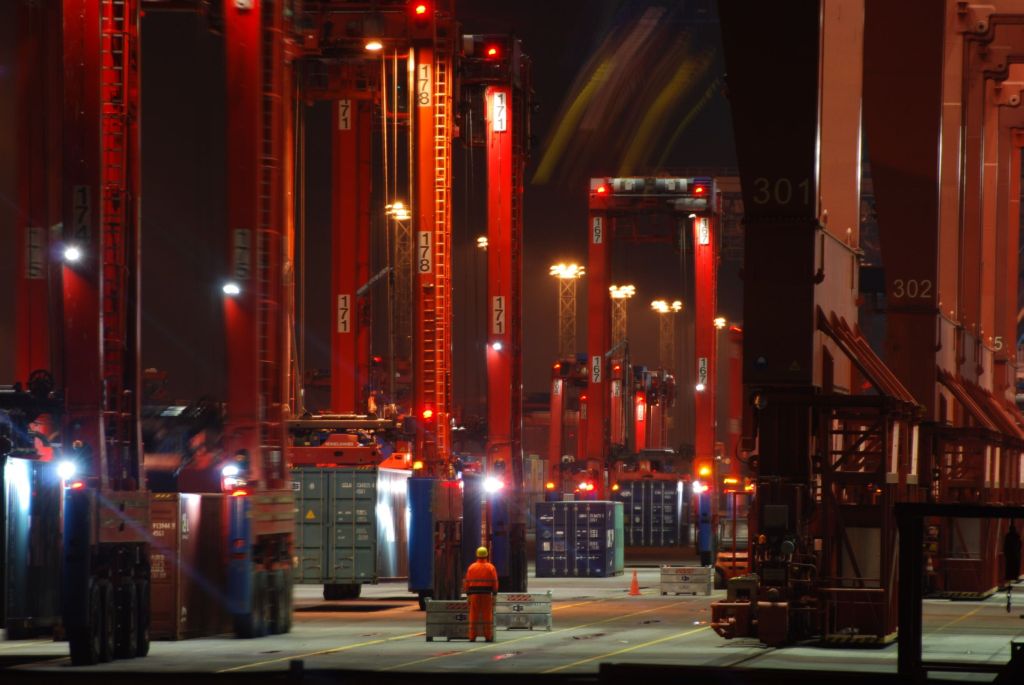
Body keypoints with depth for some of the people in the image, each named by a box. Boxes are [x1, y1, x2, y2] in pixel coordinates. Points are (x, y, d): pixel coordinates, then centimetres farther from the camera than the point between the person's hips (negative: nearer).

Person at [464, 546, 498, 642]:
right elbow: (495, 583, -4)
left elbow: (467, 583, 2)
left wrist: (468, 595, 6)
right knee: (487, 616, 3)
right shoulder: (491, 567, 0)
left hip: (474, 594, 1)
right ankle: (488, 636, 0)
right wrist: (494, 594, 0)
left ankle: (472, 637, 1)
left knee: (474, 616, 3)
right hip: (487, 594, -1)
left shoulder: (471, 567, 3)